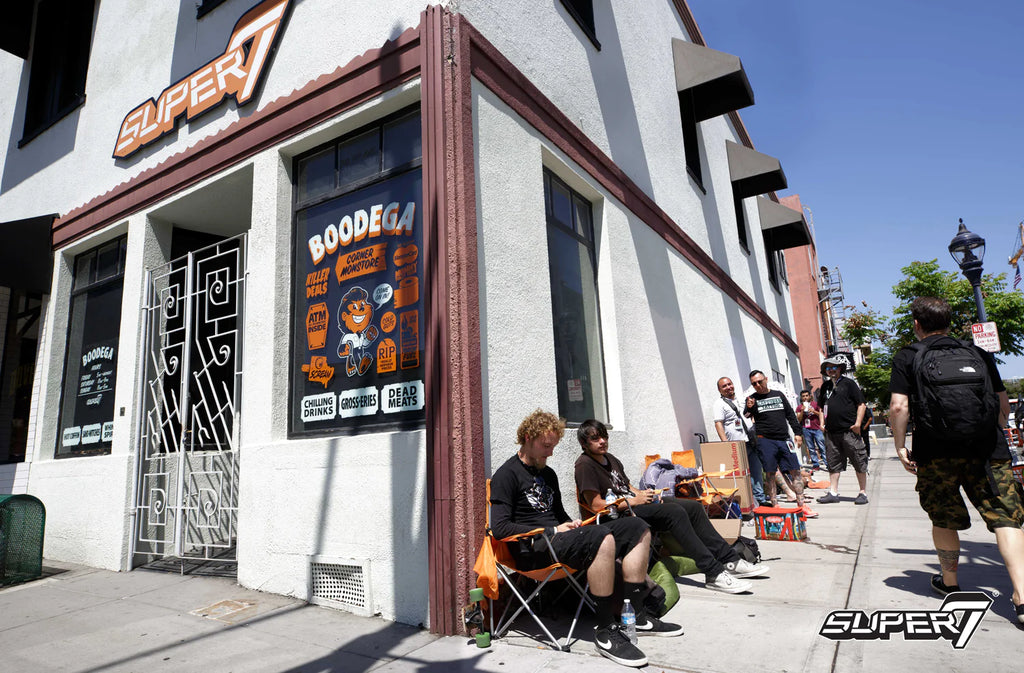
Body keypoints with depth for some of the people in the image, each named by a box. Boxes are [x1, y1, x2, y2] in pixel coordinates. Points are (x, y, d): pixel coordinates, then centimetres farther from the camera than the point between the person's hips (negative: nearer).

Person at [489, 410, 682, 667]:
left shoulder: (548, 474, 21)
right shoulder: (506, 475, -7)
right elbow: (499, 527, -16)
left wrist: (571, 523, 7)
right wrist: (552, 531, -15)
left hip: (556, 538, 9)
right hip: (533, 549, -9)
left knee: (637, 528, -1)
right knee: (602, 537, -35)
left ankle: (635, 615, 1)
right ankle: (606, 631, -24)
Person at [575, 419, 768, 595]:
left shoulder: (610, 459, 17)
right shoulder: (585, 465, -12)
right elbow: (596, 505, -19)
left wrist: (644, 494, 1)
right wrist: (634, 501, -16)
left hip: (633, 504, 10)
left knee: (693, 507, 0)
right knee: (675, 512, -28)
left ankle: (730, 561, 3)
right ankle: (713, 574, -26)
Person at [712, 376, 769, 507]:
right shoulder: (719, 404, -5)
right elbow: (718, 424, -14)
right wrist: (725, 443, -23)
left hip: (751, 441, 7)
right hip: (737, 445, -7)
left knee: (757, 470, 11)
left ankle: (760, 498, 21)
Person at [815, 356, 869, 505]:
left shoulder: (848, 383, 0)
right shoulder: (825, 386, 14)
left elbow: (861, 404, -2)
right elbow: (822, 407, 24)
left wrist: (858, 423, -11)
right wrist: (822, 422, 12)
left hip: (849, 431, -5)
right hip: (831, 432, 5)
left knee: (859, 463, 3)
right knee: (833, 463, 8)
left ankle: (863, 493, 13)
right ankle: (833, 493, 13)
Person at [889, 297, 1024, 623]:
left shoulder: (907, 357, 3)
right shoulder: (978, 353, 14)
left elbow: (898, 406, -7)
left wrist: (901, 446, 2)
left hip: (935, 451, -2)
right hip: (986, 449, 2)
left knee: (944, 520, 14)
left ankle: (950, 584, 28)